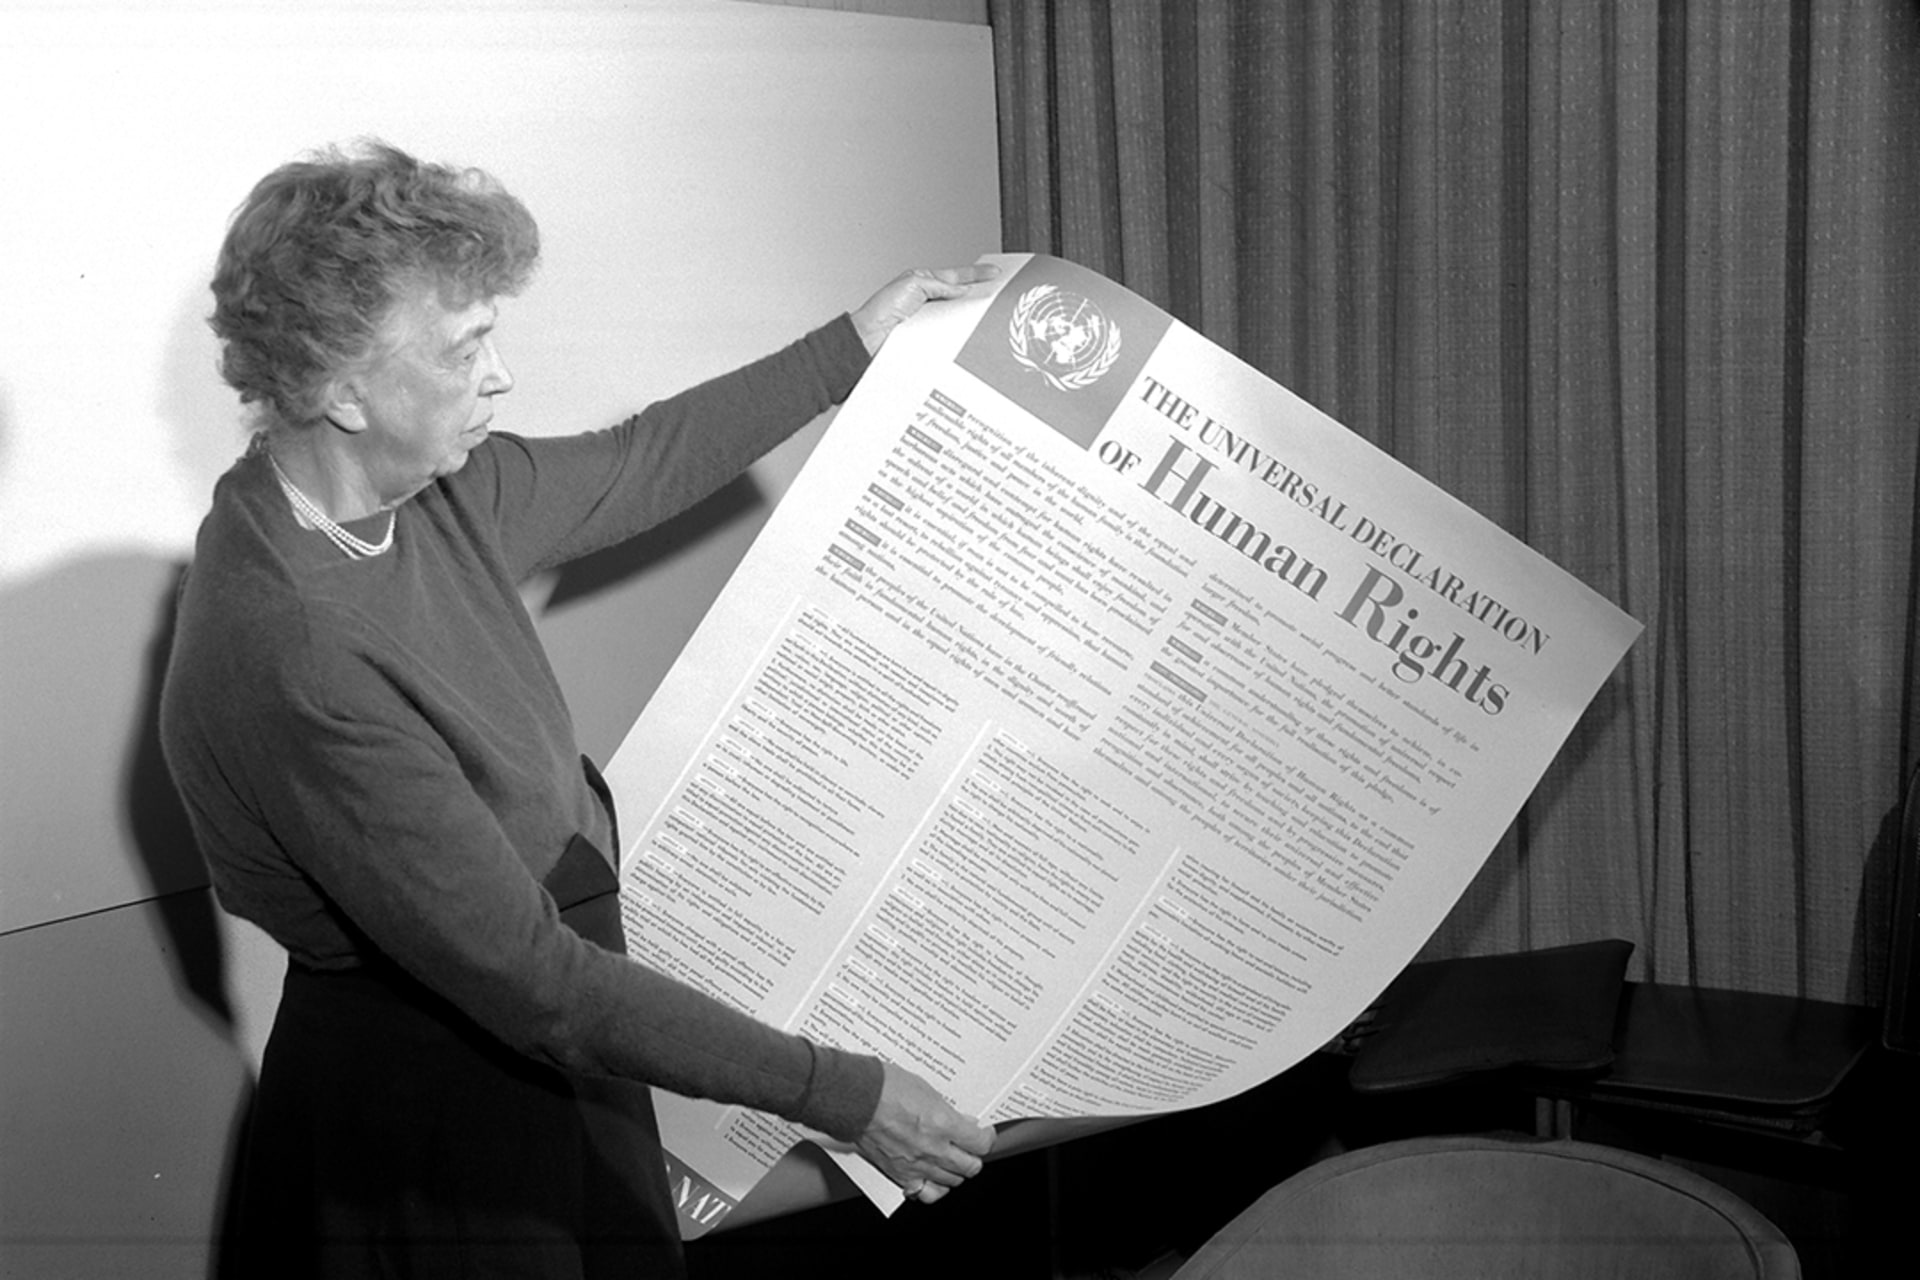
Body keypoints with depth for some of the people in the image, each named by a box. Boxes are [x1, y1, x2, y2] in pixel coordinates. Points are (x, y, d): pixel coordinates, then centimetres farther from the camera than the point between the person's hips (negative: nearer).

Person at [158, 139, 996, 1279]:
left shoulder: (427, 490, -6)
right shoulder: (295, 659, -32)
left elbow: (634, 470, 14)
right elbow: (524, 975, -31)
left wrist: (856, 344, 17)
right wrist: (840, 1096, -29)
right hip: (432, 1109, -8)